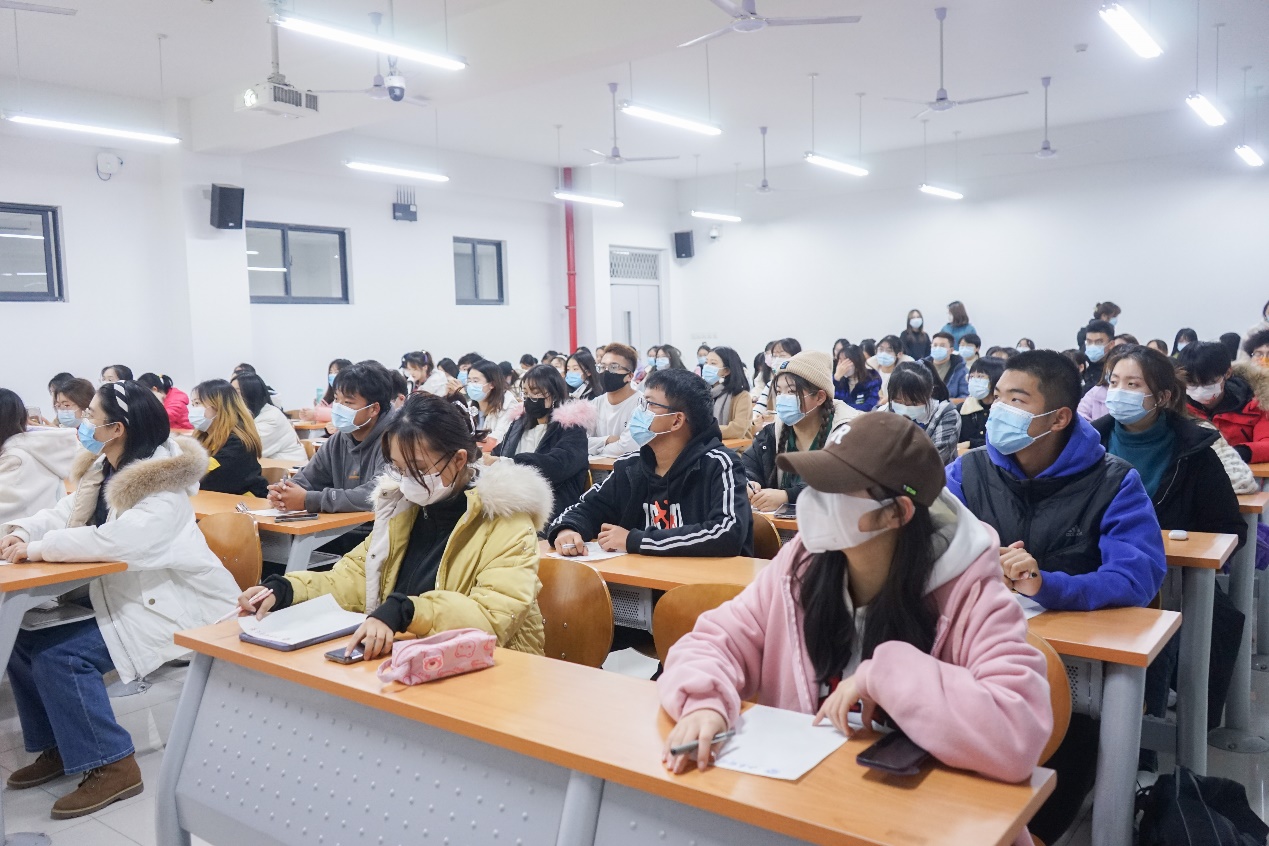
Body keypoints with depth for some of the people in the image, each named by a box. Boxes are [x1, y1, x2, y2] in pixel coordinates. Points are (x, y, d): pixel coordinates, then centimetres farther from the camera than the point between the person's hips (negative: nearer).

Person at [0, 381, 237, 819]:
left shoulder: (163, 486, -22)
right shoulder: (102, 470, 7)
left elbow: (118, 540, -35)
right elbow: (63, 513, 11)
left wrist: (38, 547, -26)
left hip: (174, 605, -9)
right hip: (125, 598, 10)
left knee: (58, 656, -19)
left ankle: (112, 766, -8)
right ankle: (58, 747, 21)